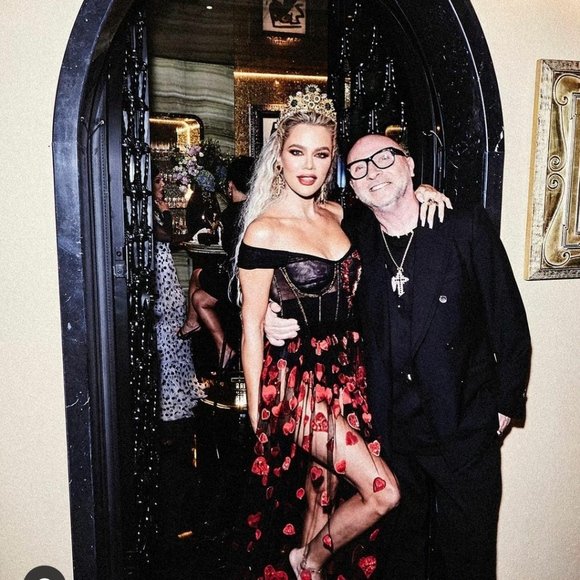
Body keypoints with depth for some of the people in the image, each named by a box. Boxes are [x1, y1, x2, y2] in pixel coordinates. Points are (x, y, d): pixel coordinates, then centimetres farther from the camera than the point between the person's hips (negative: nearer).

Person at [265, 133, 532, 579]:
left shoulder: (467, 227, -10)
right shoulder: (354, 238, -1)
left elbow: (509, 321, -4)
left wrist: (506, 403, -2)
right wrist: (275, 321, -9)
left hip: (467, 430, -2)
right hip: (389, 430, 3)